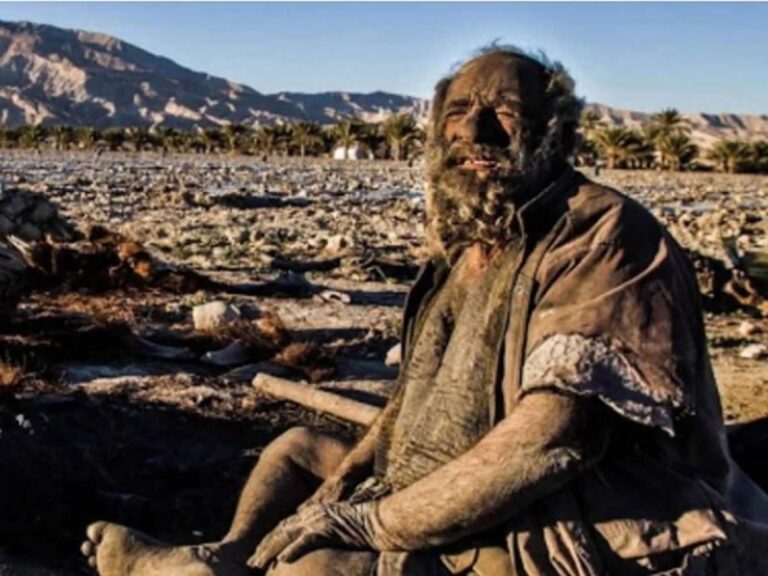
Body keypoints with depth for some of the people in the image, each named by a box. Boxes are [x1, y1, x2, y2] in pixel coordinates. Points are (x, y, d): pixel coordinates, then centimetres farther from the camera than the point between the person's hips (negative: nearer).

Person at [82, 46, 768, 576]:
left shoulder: (602, 239, -19)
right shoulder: (469, 245, 9)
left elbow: (546, 443, -29)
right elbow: (420, 395, 16)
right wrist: (341, 485, -1)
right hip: (457, 508, 10)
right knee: (298, 448, 19)